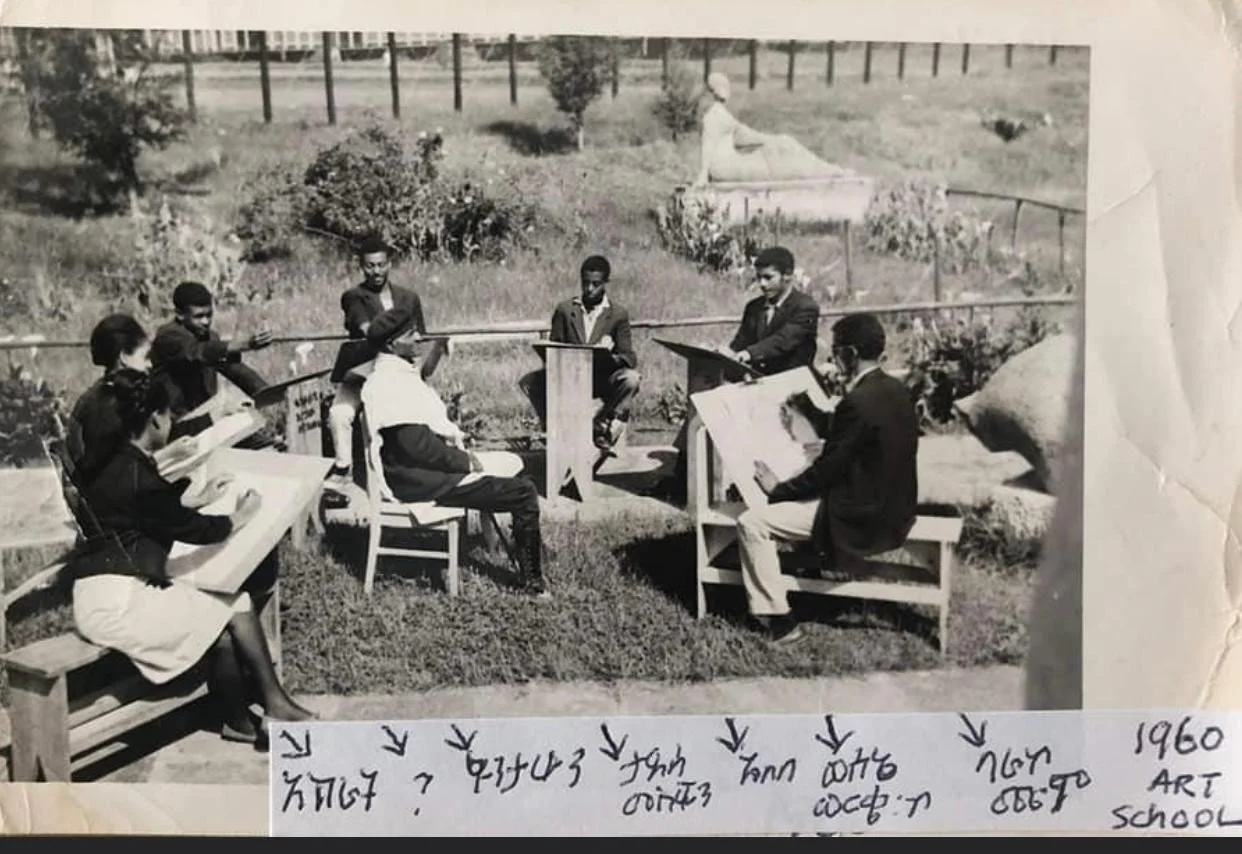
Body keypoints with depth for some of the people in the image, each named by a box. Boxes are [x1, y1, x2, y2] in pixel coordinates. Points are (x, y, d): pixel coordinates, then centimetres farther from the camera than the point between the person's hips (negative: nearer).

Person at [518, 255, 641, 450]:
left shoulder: (619, 314, 4)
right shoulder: (564, 310, 8)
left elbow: (630, 357, -3)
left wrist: (610, 358, -27)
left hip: (602, 380, -1)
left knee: (630, 379, -33)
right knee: (529, 382, -24)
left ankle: (603, 423, -13)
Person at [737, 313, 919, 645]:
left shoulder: (857, 402, -24)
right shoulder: (896, 390, 4)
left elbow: (826, 470, -18)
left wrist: (778, 488, -5)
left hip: (864, 518, -10)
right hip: (895, 506, 10)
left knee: (751, 523, -9)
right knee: (797, 492, 32)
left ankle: (778, 620, -3)